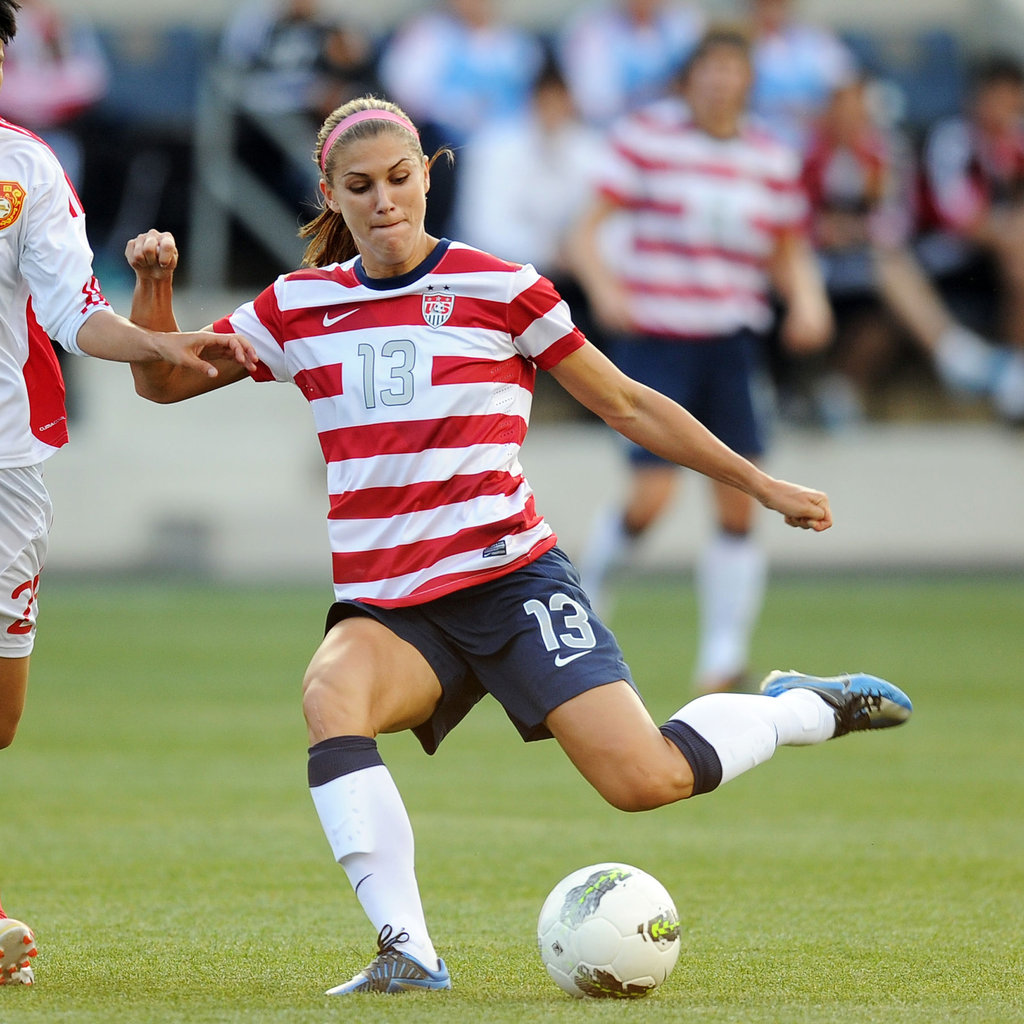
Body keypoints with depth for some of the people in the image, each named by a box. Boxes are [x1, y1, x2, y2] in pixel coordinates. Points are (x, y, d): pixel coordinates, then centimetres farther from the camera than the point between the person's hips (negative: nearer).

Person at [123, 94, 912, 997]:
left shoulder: (498, 288, 1)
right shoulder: (300, 305, 9)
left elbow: (627, 404, 9)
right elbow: (161, 381, 15)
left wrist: (763, 486, 10)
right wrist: (153, 285, -4)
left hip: (508, 578, -2)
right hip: (386, 607, 2)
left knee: (644, 779, -18)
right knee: (332, 693, -34)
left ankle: (804, 708, 13)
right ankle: (408, 955, -32)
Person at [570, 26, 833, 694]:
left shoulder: (772, 159, 6)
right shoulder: (646, 137, -4)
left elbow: (789, 254, 15)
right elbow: (588, 230, -4)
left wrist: (806, 300, -5)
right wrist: (603, 285, -22)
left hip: (732, 343, 3)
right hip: (654, 341, -3)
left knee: (740, 507, -5)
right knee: (652, 498, -12)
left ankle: (723, 659, 4)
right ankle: (588, 588, 19)